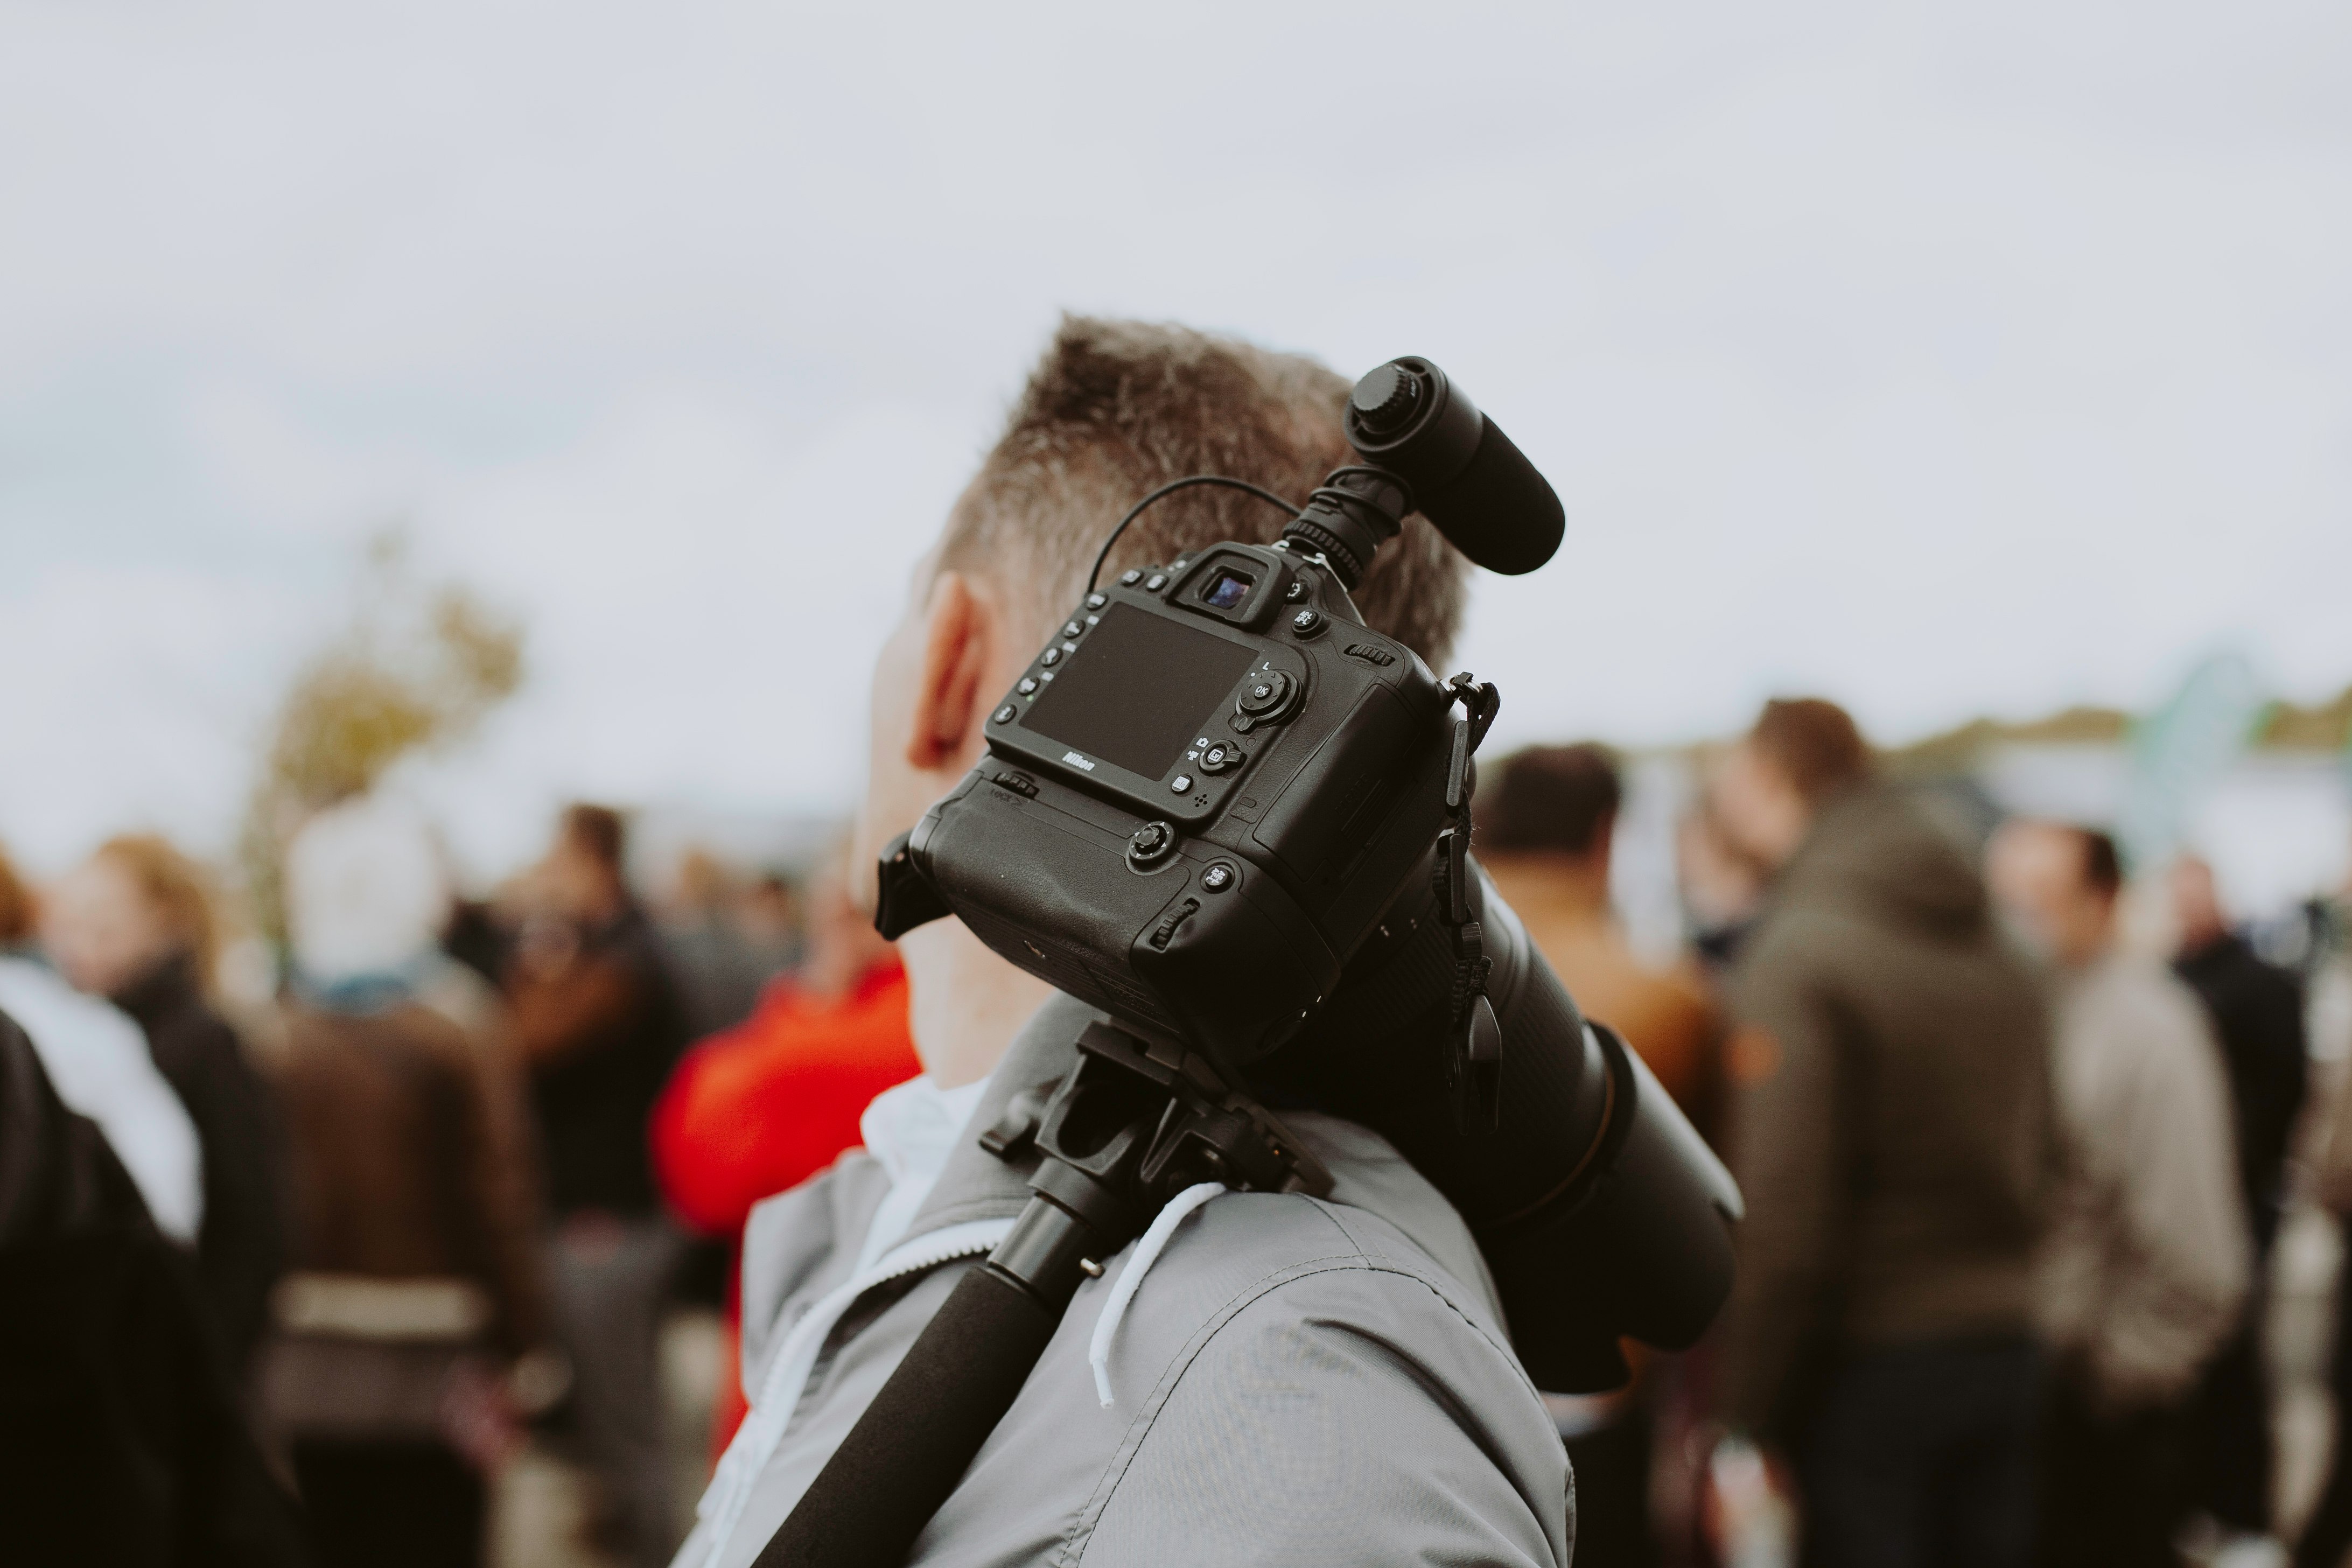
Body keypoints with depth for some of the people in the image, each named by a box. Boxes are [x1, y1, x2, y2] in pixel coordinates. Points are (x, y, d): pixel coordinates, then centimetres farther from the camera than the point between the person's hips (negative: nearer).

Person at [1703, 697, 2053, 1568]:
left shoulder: (1799, 956, -14)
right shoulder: (1998, 953, 11)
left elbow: (1784, 1219, -18)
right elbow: (2037, 1168, 14)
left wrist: (1746, 1417, -13)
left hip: (1869, 1367, -7)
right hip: (2005, 1355, 7)